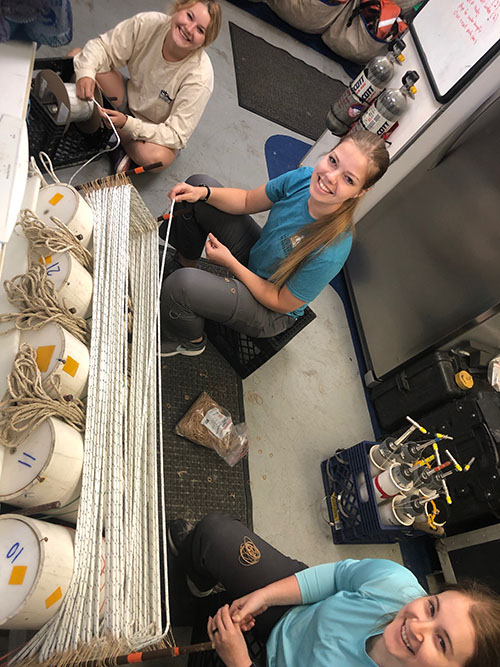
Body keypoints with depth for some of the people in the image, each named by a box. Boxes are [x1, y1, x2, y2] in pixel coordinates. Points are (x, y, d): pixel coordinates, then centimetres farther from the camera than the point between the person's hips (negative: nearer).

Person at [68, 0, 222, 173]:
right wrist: (85, 73, -31)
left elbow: (176, 136, -27)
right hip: (129, 99, 4)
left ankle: (121, 139, -2)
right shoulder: (147, 23, -19)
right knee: (75, 56, -12)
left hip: (157, 129, -3)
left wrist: (127, 124, -35)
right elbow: (102, 46, -9)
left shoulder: (200, 77, -28)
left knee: (154, 157, -39)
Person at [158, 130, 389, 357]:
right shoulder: (304, 178, -19)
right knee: (198, 183, -2)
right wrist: (203, 192, -20)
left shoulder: (329, 252, -37)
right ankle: (185, 264, 23)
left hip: (269, 312, -6)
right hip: (255, 254, 7)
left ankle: (192, 341, 5)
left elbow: (283, 304, -23)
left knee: (181, 284, -32)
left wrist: (230, 262, -21)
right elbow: (247, 201, -2)